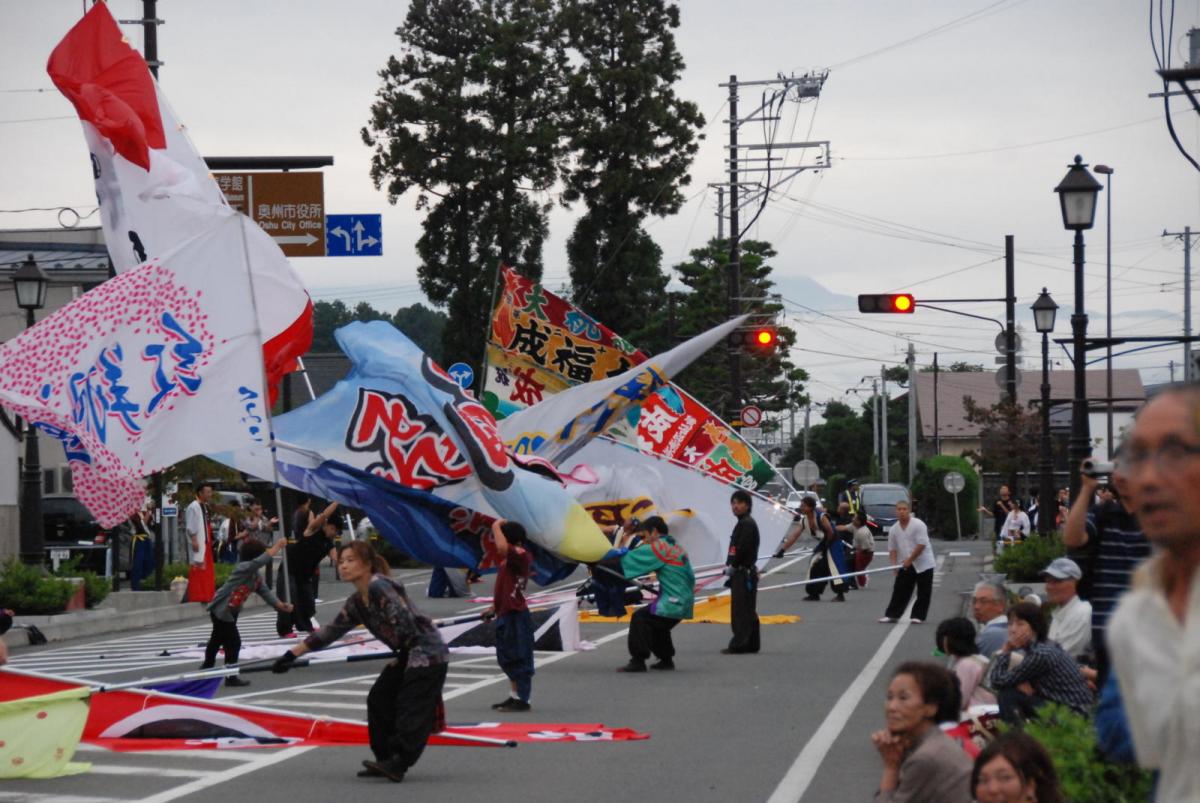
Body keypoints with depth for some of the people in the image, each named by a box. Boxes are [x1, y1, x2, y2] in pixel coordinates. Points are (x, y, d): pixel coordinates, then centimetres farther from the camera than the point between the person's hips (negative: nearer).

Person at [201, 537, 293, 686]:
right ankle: (231, 676, -5)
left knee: (217, 639, 26)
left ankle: (207, 666, 44)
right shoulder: (243, 568, -26)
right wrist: (277, 546, -37)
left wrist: (280, 605, -16)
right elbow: (261, 561, -42)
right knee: (233, 642, -10)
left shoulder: (257, 576, 2)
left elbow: (265, 592, -3)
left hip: (231, 611, 10)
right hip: (221, 609, -10)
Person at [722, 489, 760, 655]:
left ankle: (739, 644, -10)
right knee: (747, 610, 14)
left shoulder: (748, 523, -13)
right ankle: (751, 643, 19)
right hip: (742, 572, 10)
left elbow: (743, 548, -20)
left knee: (741, 610, -9)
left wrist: (732, 566, -12)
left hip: (744, 572, -10)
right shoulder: (743, 523, 17)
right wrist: (730, 565, 8)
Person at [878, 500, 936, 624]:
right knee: (900, 590, 2)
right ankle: (892, 615, 5)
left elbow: (921, 545, -18)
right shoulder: (893, 529, 3)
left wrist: (910, 560, -18)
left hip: (923, 564, -4)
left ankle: (918, 616, 5)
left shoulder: (918, 525, -14)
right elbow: (892, 548, 8)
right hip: (905, 565, 4)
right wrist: (894, 563, -7)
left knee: (923, 592, -2)